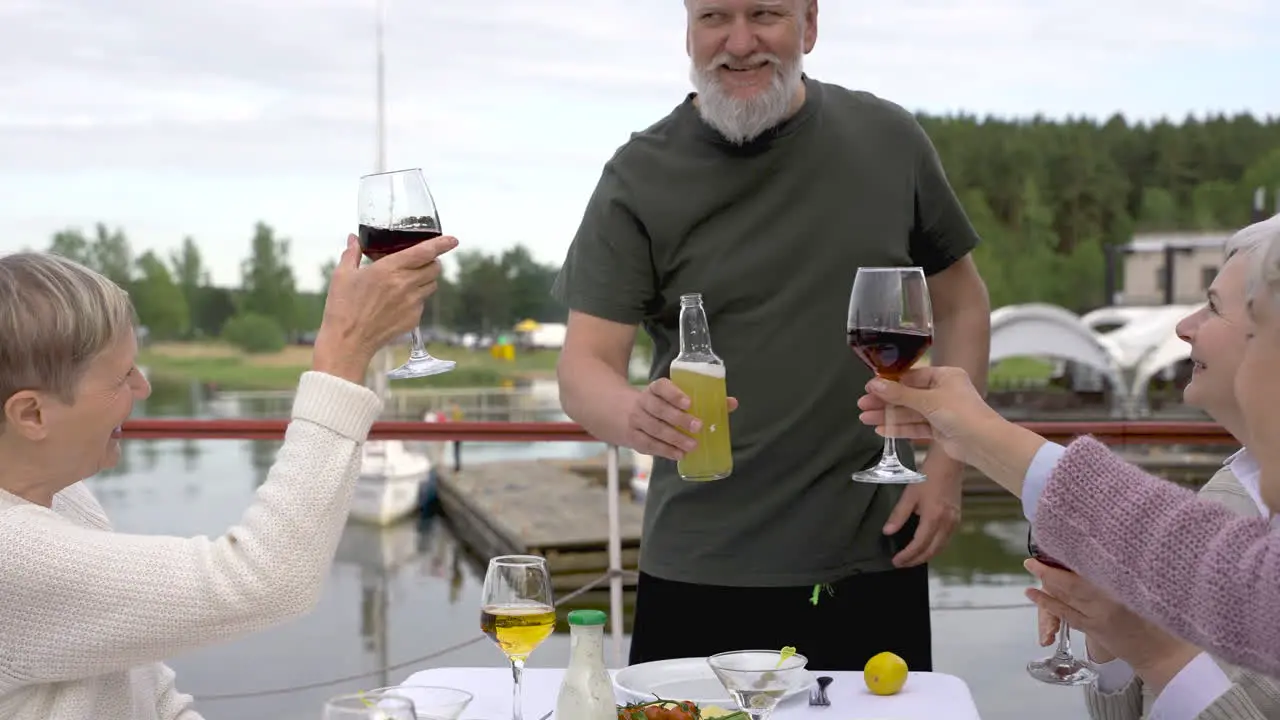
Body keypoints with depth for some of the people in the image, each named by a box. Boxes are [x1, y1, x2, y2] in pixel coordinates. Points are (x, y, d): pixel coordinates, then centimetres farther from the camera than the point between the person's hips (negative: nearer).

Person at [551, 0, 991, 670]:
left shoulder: (887, 141, 1)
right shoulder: (640, 179, -6)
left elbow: (959, 297, 11)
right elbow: (584, 367, -11)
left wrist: (946, 462, 1)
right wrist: (636, 415, -33)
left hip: (875, 558, 2)